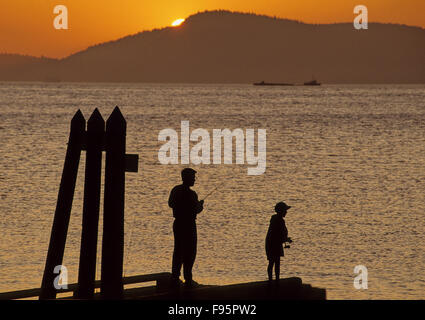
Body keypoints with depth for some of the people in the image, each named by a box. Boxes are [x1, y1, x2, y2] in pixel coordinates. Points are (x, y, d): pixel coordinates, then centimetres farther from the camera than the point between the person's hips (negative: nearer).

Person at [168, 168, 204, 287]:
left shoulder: (175, 190, 3)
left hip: (178, 223, 7)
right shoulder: (191, 194, -19)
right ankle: (188, 279, 2)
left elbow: (170, 204, 15)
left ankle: (175, 277, 17)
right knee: (189, 252, 1)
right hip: (189, 225, -7)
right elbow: (196, 211, -15)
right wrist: (200, 205, 5)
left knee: (178, 250, 15)